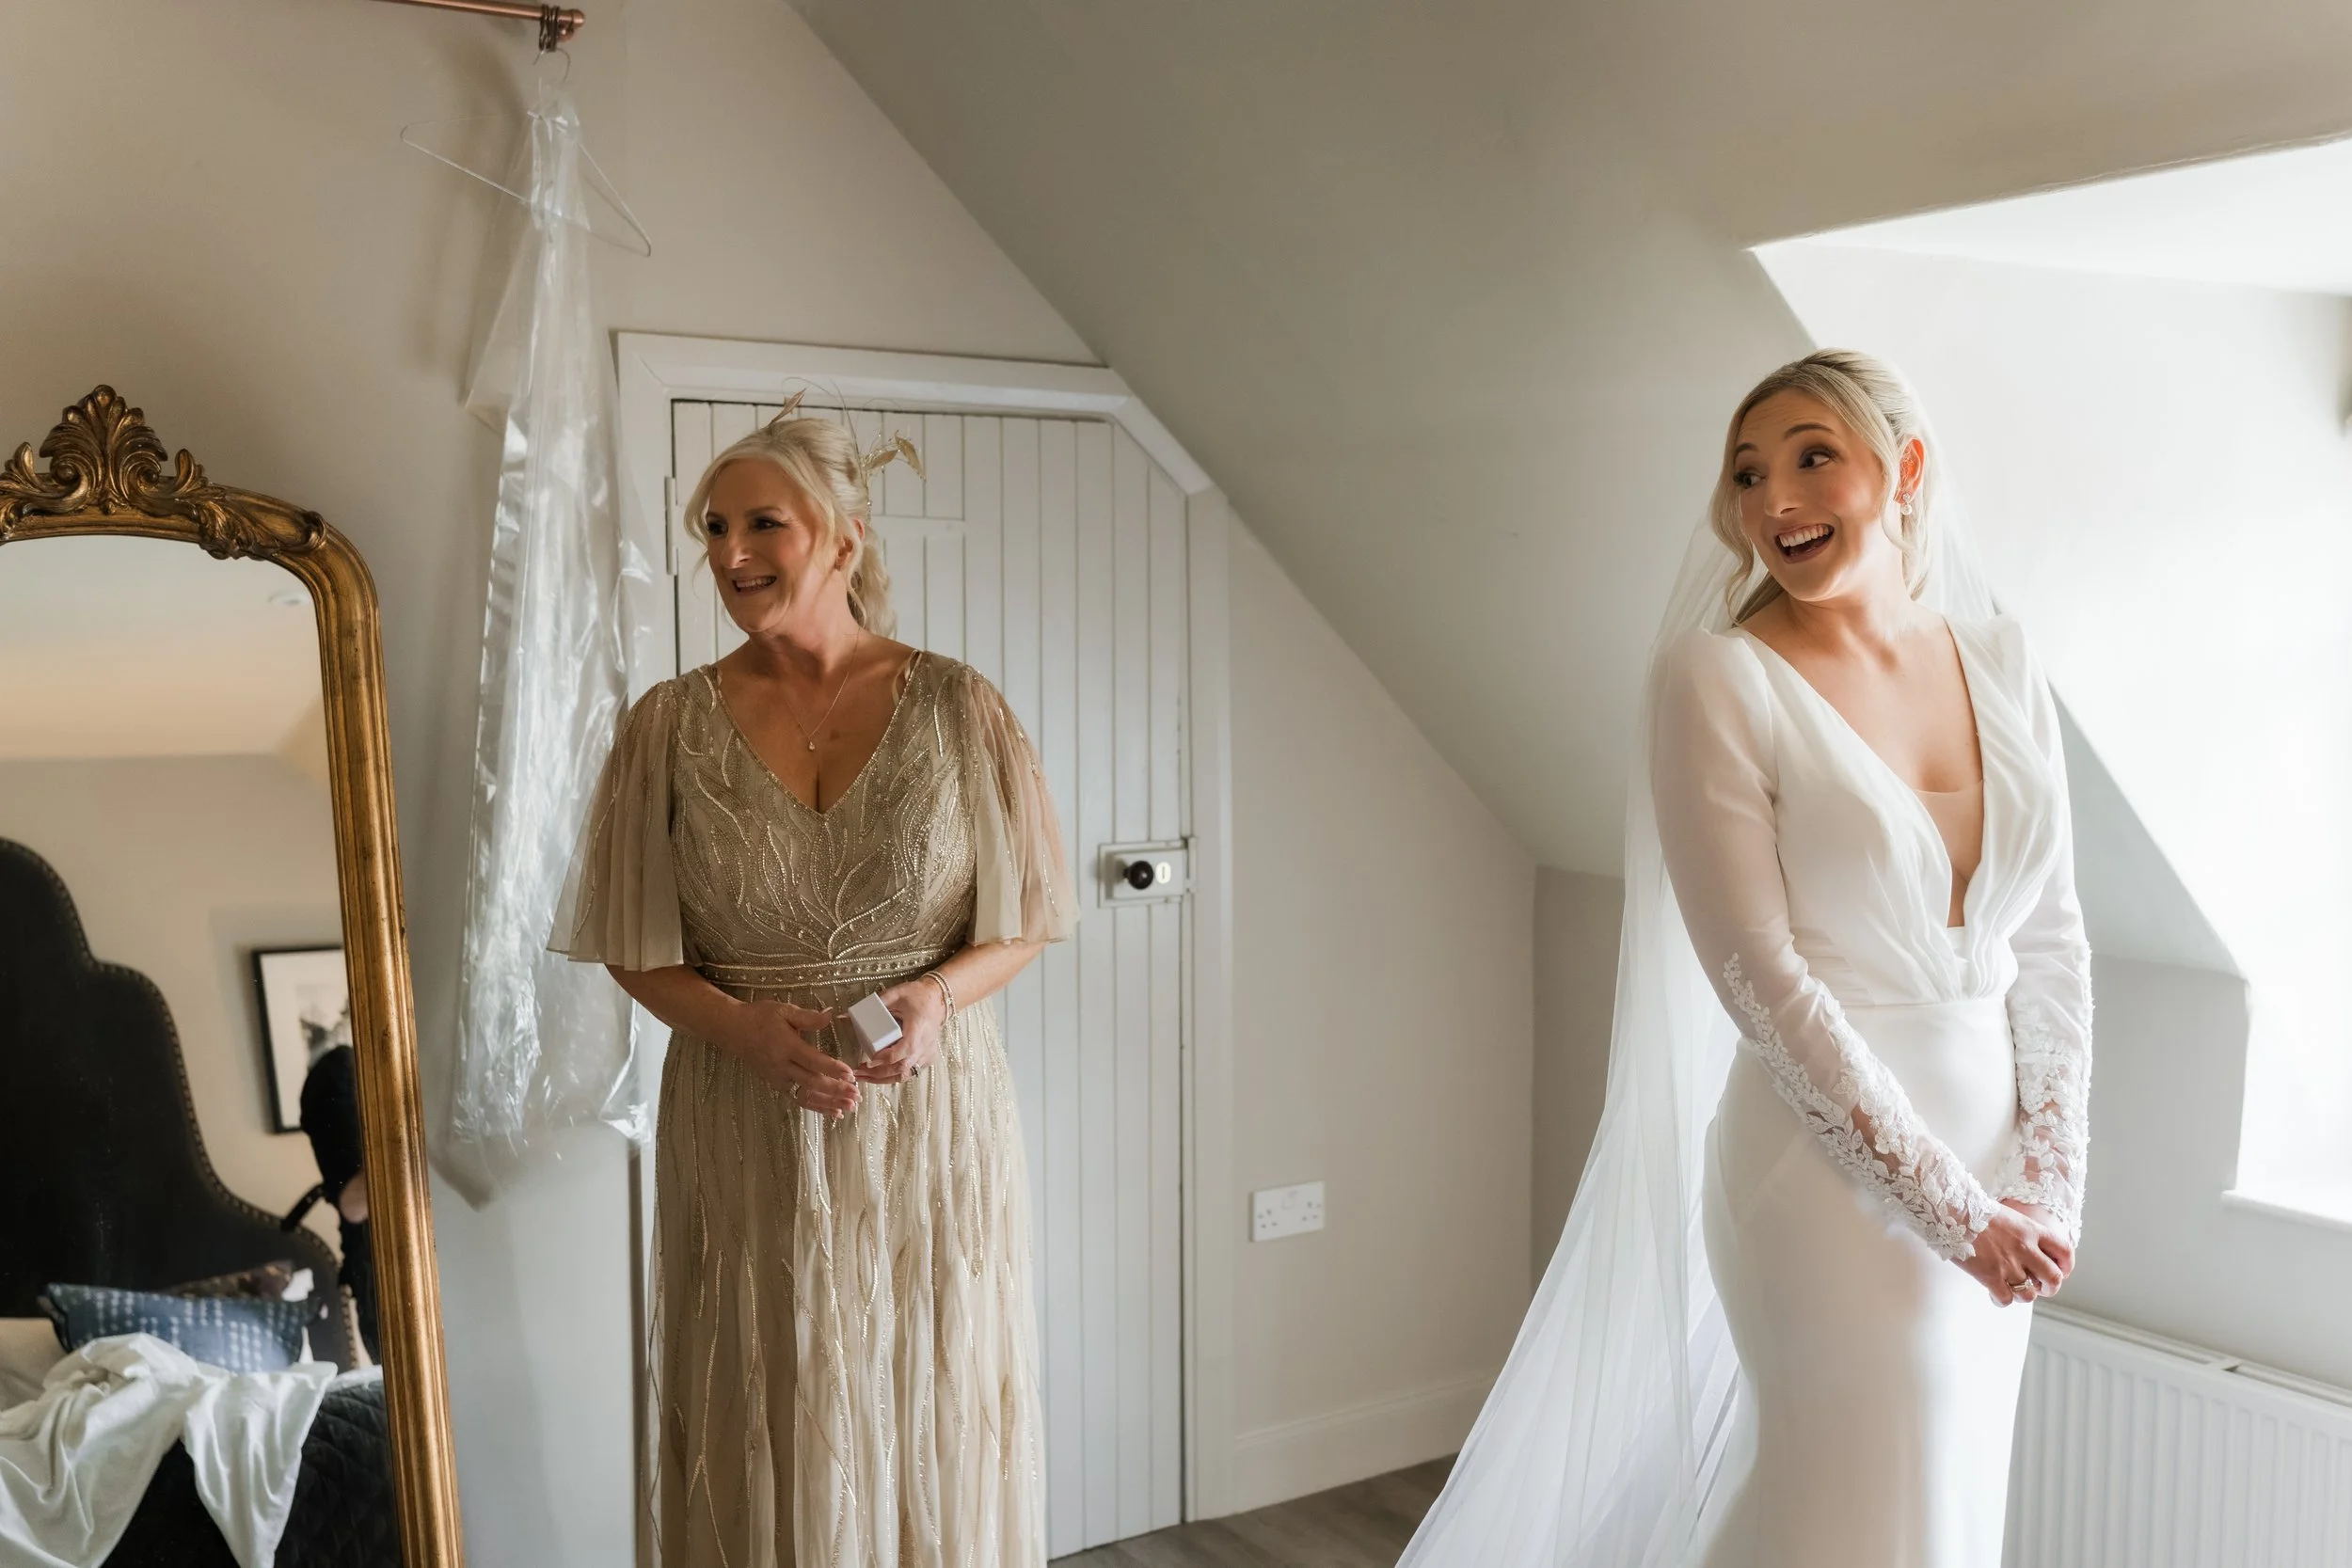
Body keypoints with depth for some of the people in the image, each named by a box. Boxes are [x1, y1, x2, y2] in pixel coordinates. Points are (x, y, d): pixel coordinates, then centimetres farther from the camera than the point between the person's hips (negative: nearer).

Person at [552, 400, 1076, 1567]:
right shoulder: (672, 724, 0)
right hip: (745, 1134, 1)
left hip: (930, 1119, 0)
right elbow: (634, 948, 3)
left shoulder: (954, 706, -3)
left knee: (934, 1427, 9)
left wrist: (937, 996, -17)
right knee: (768, 1438, 8)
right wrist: (745, 1028, -15)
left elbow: (1022, 922, 3)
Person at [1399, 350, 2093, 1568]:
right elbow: (1759, 974, -16)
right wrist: (1947, 1206, -15)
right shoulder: (1718, 676, -12)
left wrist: (2050, 1177, 0)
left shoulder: (1999, 661, 4)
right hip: (1833, 1169, -6)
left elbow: (2051, 939, 8)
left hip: (1995, 1168, 6)